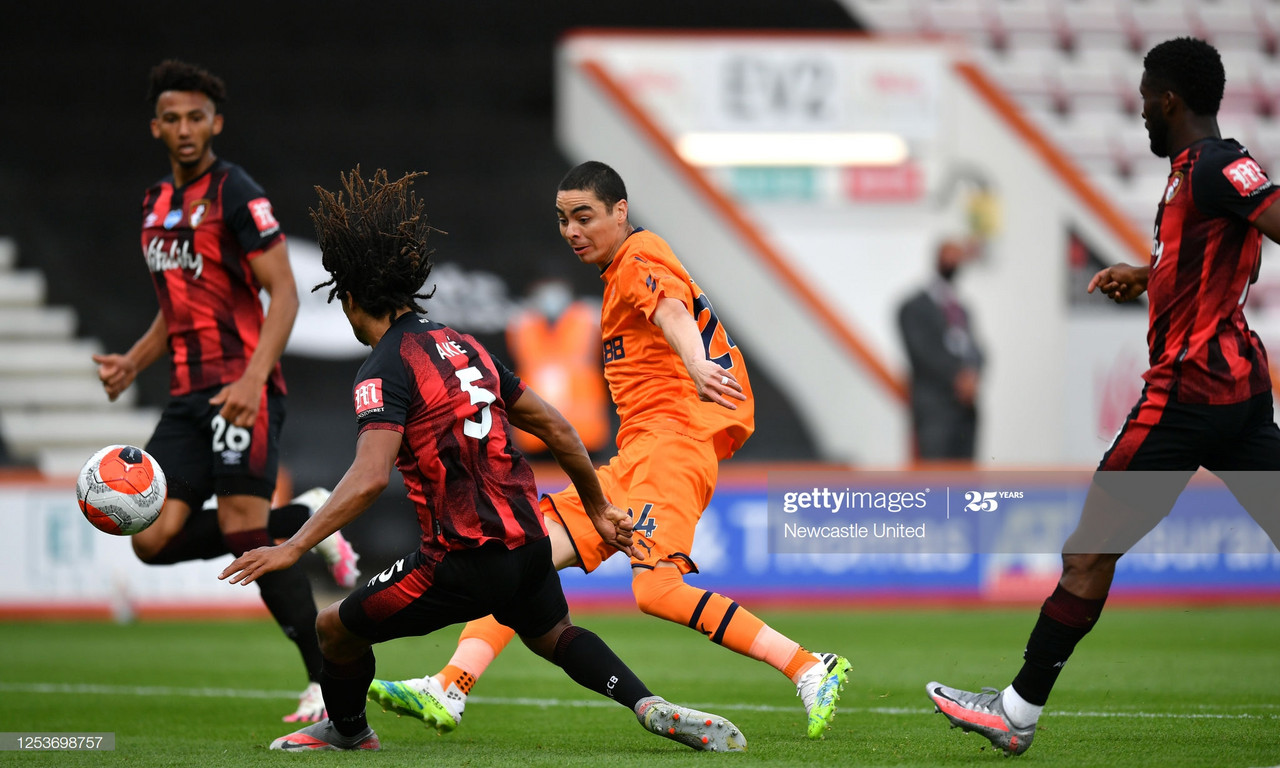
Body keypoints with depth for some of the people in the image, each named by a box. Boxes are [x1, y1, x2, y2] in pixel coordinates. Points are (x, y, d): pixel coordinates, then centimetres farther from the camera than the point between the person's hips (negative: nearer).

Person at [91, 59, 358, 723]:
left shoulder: (236, 194, -7)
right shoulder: (156, 204, 17)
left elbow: (283, 294, -13)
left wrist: (253, 377, -26)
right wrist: (133, 363, 11)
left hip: (241, 387, -8)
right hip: (189, 392, 8)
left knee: (244, 530, -15)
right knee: (154, 538, -4)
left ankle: (329, 682, -9)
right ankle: (301, 521, 12)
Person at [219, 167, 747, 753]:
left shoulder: (385, 370, -10)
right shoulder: (462, 346, 14)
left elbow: (369, 478, -25)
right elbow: (554, 427, 20)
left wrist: (294, 547, -27)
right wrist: (597, 507, 31)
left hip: (464, 561, -8)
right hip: (528, 539, 8)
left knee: (336, 628, 11)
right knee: (553, 634, 34)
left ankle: (347, 729, 33)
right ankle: (652, 708, 14)